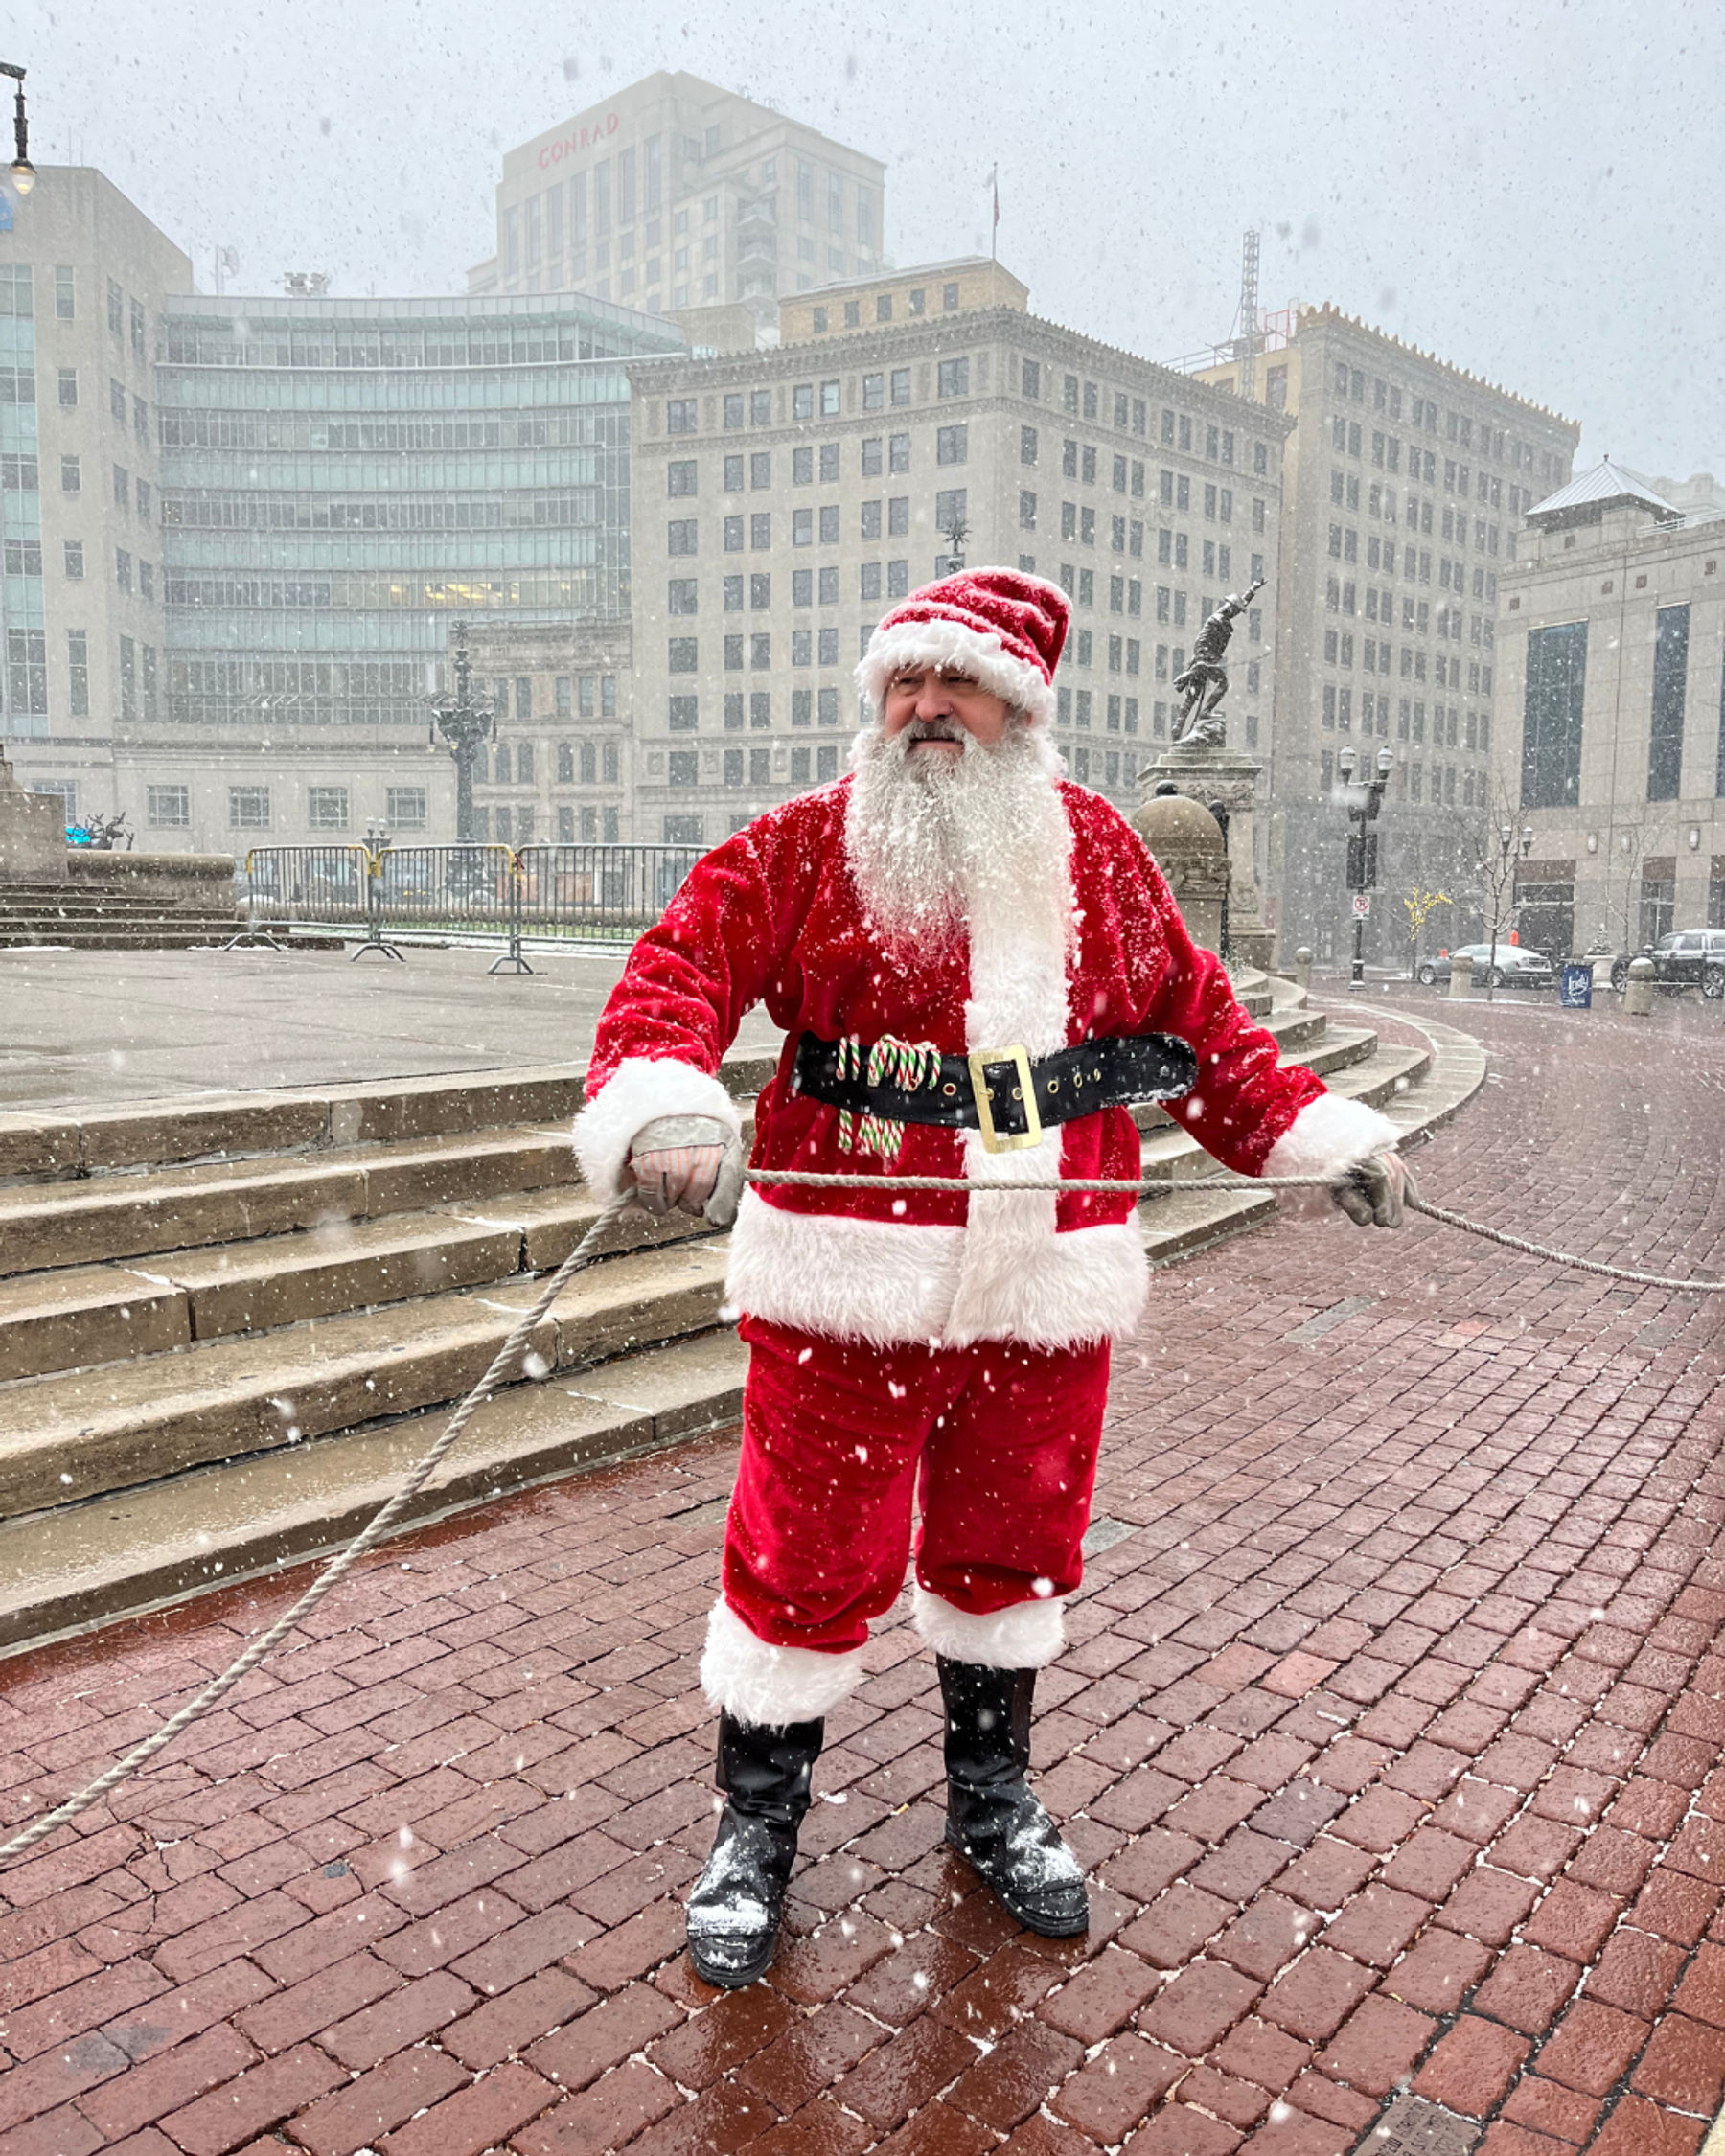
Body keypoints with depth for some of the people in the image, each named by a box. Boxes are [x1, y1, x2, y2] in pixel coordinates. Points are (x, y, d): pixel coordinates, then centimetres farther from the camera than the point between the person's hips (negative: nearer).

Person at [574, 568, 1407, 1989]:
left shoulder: (1100, 853, 8)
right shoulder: (808, 844, -2)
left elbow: (1200, 1020, 16)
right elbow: (681, 966, -13)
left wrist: (1317, 1134, 11)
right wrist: (662, 1110, -32)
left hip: (1044, 1285, 4)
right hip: (848, 1283, -3)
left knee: (1014, 1545, 18)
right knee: (810, 1554, 5)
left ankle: (993, 1798, 43)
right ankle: (757, 1825, 30)